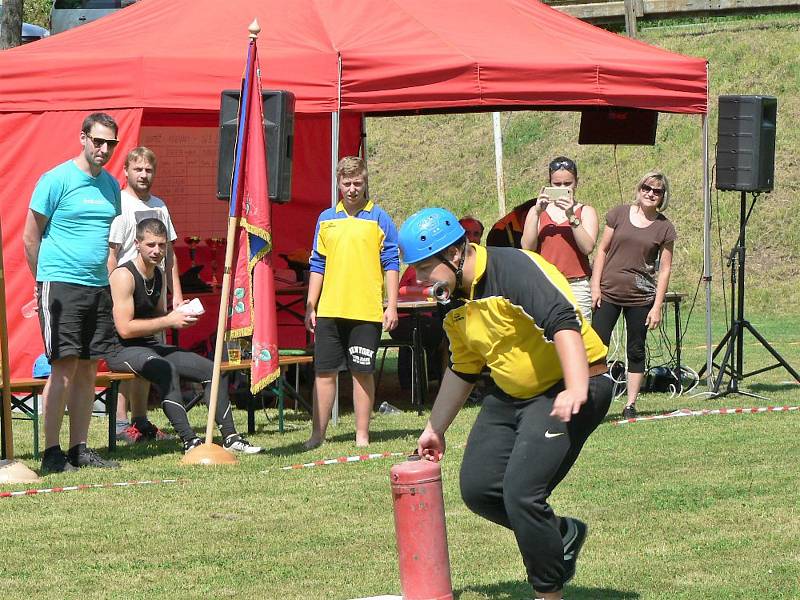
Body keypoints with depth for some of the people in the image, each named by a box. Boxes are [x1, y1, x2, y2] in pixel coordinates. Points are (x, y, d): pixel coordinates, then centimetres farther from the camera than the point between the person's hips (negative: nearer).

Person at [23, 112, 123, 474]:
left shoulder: (111, 185, 14)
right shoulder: (56, 180, -6)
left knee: (88, 369, 7)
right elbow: (30, 237, -1)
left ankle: (79, 449, 12)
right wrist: (44, 281, 4)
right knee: (64, 366, -10)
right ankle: (52, 453, -8)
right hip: (60, 284, -6)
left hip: (99, 287, 6)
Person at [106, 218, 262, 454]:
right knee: (166, 369, -38)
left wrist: (176, 314, 4)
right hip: (122, 350, -9)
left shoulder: (158, 275, 14)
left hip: (150, 346, 9)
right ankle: (189, 440, -42)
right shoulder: (124, 276, -15)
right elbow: (125, 328, -21)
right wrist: (168, 321, -17)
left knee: (213, 370, 0)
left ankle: (230, 437, 2)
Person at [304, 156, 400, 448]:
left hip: (366, 311, -3)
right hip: (329, 311, 3)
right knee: (324, 371, 2)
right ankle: (318, 433, 8)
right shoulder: (326, 219, 12)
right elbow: (317, 266, 15)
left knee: (362, 372, 1)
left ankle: (362, 435, 8)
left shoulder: (379, 218, 2)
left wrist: (392, 306, -6)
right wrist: (310, 307, 9)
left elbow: (391, 264, 1)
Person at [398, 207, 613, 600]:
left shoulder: (514, 269, -23)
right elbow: (462, 371, 21)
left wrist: (576, 390, -47)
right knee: (477, 488, 5)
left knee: (521, 494, -19)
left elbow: (563, 322, -35)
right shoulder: (455, 305, 6)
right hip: (510, 396, 10)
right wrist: (435, 429, 27)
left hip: (569, 393, -10)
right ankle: (561, 534, 26)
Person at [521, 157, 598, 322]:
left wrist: (571, 216, -13)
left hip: (576, 286, -1)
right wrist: (537, 213, -7)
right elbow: (527, 247, 1)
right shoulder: (537, 211, 15)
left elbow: (587, 248, -5)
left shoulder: (585, 212, 11)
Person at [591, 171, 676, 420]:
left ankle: (630, 405, 13)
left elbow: (665, 269, 2)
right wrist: (595, 285, -1)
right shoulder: (619, 215, 2)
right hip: (609, 292, 0)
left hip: (641, 296, 0)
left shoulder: (664, 228, 1)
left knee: (636, 351, 6)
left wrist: (657, 306, -3)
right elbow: (602, 250, 7)